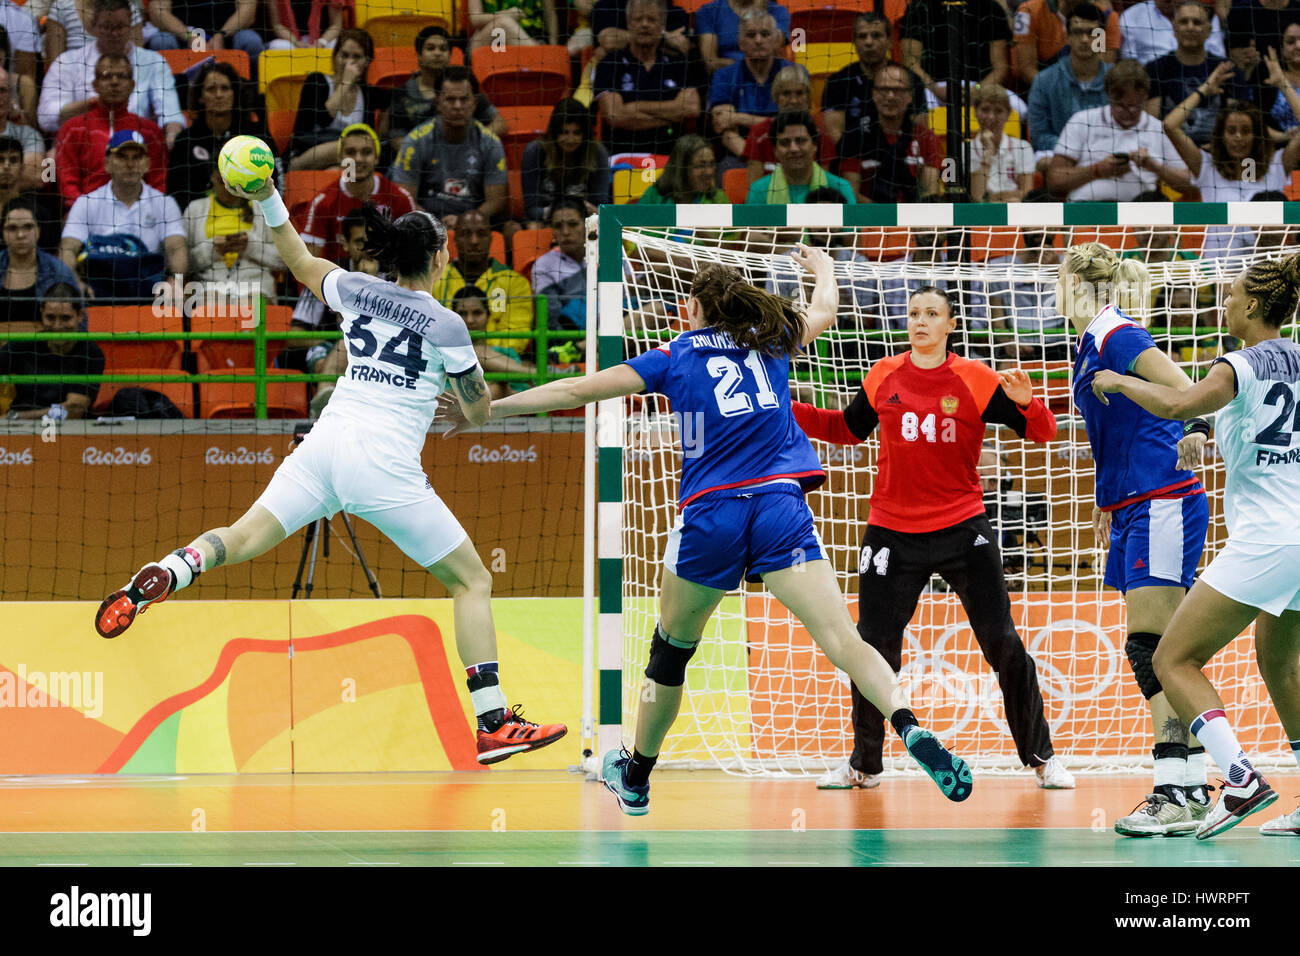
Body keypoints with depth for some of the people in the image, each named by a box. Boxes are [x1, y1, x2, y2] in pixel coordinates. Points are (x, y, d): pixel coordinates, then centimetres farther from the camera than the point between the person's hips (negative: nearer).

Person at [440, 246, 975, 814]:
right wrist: (822, 267, 59)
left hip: (710, 512, -1)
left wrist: (489, 409, 16)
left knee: (671, 646, 19)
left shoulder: (674, 358, 10)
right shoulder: (770, 344, 16)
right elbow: (824, 308, 36)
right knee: (842, 640, -11)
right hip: (780, 504, 1)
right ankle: (910, 730, -34)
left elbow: (578, 390, 9)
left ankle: (635, 779, 33)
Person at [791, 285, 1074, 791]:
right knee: (873, 646, 3)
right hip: (892, 533, 2)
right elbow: (847, 429, 19)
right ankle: (863, 764, 20)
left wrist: (1026, 402, -26)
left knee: (1002, 643, -4)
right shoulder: (884, 376, 3)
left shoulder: (974, 380, -5)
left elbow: (1043, 432, -5)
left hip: (962, 529, -2)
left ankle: (1042, 756, 9)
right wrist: (787, 410, 10)